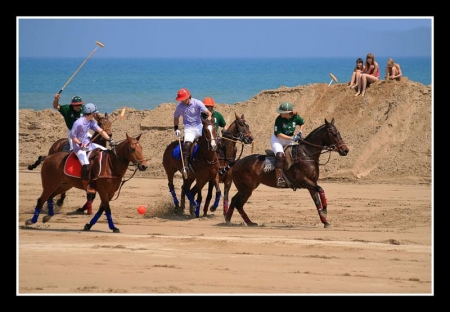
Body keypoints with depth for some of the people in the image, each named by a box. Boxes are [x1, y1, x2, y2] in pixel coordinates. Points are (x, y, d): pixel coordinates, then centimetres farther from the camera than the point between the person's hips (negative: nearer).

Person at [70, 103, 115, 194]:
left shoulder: (91, 122, 4)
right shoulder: (79, 123, -20)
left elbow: (100, 131, 1)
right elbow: (72, 136, -16)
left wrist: (109, 139, -11)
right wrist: (81, 145, -24)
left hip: (88, 144, 9)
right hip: (79, 146, -9)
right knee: (86, 164, -28)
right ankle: (86, 186, -17)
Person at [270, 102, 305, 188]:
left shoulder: (295, 118, -11)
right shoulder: (279, 119, -22)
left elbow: (302, 123, 13)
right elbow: (278, 134, -23)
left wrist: (300, 132, -4)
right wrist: (292, 138, -28)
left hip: (288, 141, 5)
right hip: (277, 139, -5)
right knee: (280, 155, -30)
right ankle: (279, 179, -34)